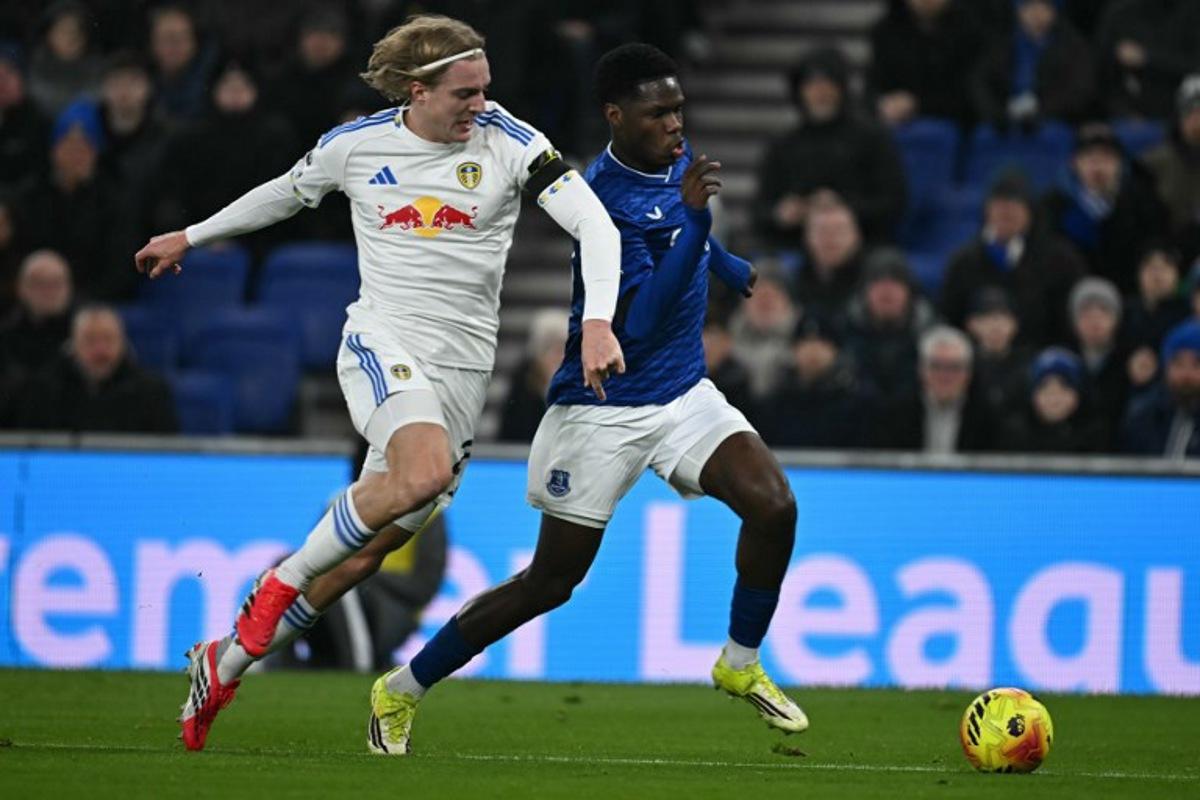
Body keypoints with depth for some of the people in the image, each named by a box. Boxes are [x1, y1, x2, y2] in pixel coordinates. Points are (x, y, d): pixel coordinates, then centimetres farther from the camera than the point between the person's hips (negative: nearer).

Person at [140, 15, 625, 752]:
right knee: (425, 472, -34)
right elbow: (285, 194, 19)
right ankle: (282, 581, -14)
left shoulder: (509, 144, -4)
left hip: (463, 366, 2)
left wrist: (597, 322, -25)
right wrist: (191, 238, 31)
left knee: (365, 552, 3)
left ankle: (225, 665, 21)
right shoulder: (356, 146, -1)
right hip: (382, 343, -2)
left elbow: (595, 224, -9)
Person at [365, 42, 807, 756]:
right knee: (552, 581, 0)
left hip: (684, 396, 6)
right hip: (602, 410, -6)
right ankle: (403, 690, 16)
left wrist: (735, 269, 39)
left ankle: (742, 665, 4)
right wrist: (695, 218, -39)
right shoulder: (604, 197, -23)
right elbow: (642, 321, -31)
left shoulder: (677, 161, 3)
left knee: (773, 505, -17)